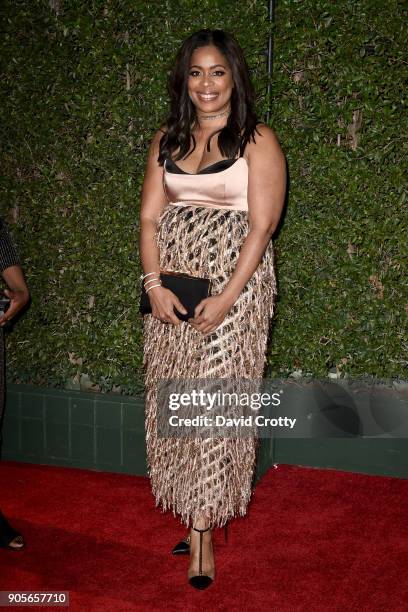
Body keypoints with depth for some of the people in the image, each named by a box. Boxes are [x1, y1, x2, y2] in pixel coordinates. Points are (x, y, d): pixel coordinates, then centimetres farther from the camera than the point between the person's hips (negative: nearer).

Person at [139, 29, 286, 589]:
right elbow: (150, 217, 8)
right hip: (171, 279, 5)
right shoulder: (166, 140, 13)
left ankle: (203, 527, 7)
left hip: (236, 280, -5)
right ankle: (198, 514, 19)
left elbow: (261, 226, -10)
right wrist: (154, 282, -7)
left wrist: (226, 298, -17)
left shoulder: (258, 141, -2)